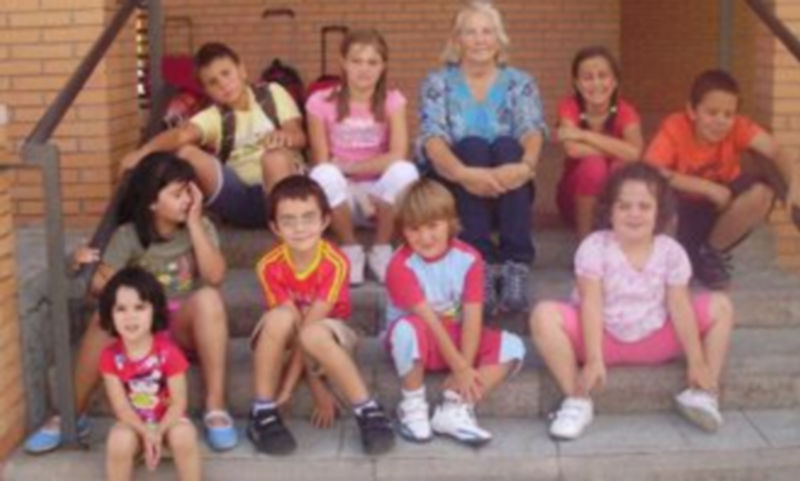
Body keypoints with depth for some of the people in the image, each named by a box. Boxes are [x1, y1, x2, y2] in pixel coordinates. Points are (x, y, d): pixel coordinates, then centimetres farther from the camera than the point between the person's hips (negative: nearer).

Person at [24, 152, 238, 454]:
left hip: (188, 328, -1)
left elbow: (215, 277, -19)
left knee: (208, 297, -34)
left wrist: (194, 223, -19)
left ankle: (215, 407, -30)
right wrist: (93, 272, -31)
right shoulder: (128, 236, -3)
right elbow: (100, 286, -8)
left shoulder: (202, 227, -4)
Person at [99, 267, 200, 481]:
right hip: (133, 423, 1)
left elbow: (179, 402, -13)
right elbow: (120, 405, -13)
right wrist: (145, 432, -28)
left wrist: (158, 432, -27)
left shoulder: (168, 351, -15)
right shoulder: (111, 355, -11)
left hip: (168, 420, -1)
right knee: (119, 441, -32)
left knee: (184, 435, -32)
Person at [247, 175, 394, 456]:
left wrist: (288, 387, -28)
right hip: (284, 344, 2)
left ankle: (368, 411, -28)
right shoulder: (270, 266, -20)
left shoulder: (335, 263, -24)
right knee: (281, 318, -33)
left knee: (313, 335, -37)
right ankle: (263, 413, -24)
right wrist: (318, 390, -25)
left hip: (328, 338, -2)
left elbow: (309, 326, -27)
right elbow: (292, 323, -23)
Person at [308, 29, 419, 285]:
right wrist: (360, 196, -20)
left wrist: (347, 166, -18)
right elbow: (323, 164, -8)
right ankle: (350, 250, -10)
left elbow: (397, 156, -16)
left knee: (404, 171, -32)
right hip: (344, 196, -1)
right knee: (324, 175, -35)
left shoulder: (392, 100, -3)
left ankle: (381, 250, -9)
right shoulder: (321, 102, -6)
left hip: (379, 192, 1)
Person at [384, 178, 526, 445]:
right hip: (421, 341, -4)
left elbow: (472, 318, -15)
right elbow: (428, 320, -24)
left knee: (512, 346, -17)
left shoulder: (468, 258, -10)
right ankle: (412, 407, -17)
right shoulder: (401, 265, -20)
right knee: (408, 328, -39)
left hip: (455, 338, 4)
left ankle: (454, 408, -25)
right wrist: (460, 367, -27)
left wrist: (466, 368, -25)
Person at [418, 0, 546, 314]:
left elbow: (532, 133, -10)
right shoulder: (437, 83, 5)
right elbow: (433, 140, -13)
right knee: (471, 146, -29)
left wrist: (525, 166, -35)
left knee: (506, 146, -29)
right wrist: (465, 173, -35)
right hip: (455, 192, -1)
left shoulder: (520, 83, 8)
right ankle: (482, 264, -39)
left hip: (507, 191, 1)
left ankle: (517, 264, -37)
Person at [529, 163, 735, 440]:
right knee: (544, 315, -29)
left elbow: (680, 306, -9)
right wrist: (593, 360, -29)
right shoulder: (594, 247, -13)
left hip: (655, 340, 3)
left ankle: (704, 393, -8)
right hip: (604, 338, -2)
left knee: (721, 306, -10)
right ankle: (577, 400, -23)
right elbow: (591, 304, -20)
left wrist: (697, 362, -15)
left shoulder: (671, 251, -5)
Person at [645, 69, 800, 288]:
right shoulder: (674, 128, -22)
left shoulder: (738, 127, -17)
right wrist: (708, 187, -36)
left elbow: (777, 151, -31)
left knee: (761, 191, -26)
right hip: (682, 208, -2)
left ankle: (712, 252, -1)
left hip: (720, 209, 2)